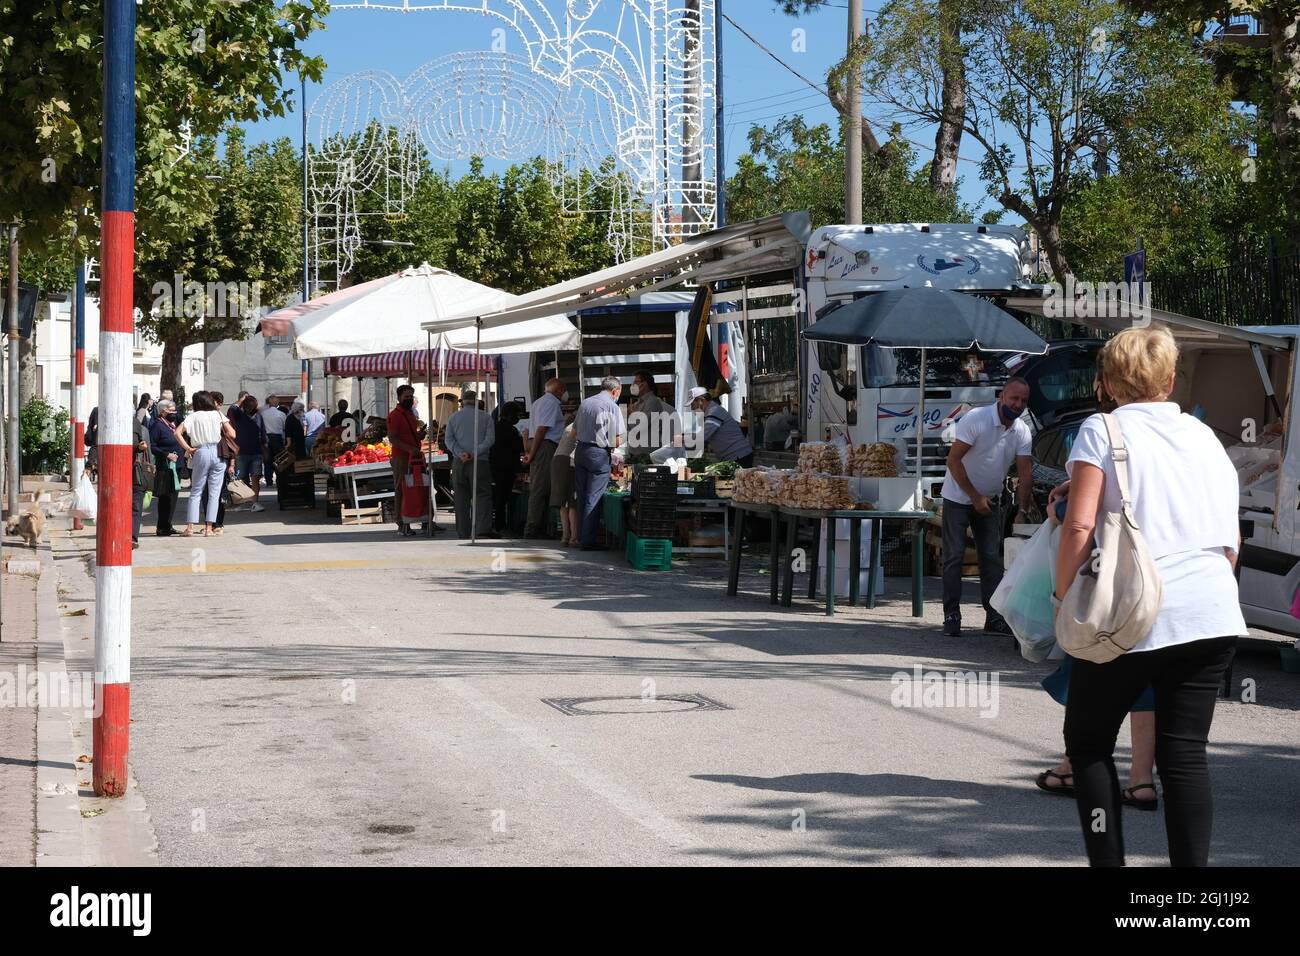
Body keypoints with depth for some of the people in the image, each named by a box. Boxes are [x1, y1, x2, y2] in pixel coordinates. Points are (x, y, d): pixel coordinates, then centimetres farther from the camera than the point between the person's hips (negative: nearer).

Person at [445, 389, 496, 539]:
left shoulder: (453, 418, 11)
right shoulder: (485, 417, 7)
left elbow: (449, 439, 0)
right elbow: (490, 439, -5)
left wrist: (461, 453, -11)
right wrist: (475, 453, -11)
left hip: (459, 462, 2)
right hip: (480, 461, -2)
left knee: (461, 498, 6)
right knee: (482, 495, -6)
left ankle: (463, 533, 6)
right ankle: (483, 529, -22)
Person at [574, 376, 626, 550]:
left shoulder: (585, 403, 13)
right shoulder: (611, 406, -7)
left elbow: (575, 429, 20)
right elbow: (618, 440, -9)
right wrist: (610, 445, 11)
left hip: (580, 450, 7)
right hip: (599, 453, -6)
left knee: (582, 496, 13)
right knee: (593, 499, -4)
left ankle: (581, 536, 18)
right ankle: (588, 540, -4)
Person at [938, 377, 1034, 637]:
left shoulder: (1022, 431, -3)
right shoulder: (975, 419, -20)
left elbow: (1025, 471, -1)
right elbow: (953, 460, -19)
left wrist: (1024, 509, -10)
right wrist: (975, 497, -17)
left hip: (988, 501, 6)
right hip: (959, 497, -5)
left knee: (992, 558, 4)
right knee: (954, 557, -6)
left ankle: (994, 617, 7)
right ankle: (951, 617, -4)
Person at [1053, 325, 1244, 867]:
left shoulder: (1102, 431, -1)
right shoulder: (1204, 437, 14)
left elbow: (1080, 526, -11)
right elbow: (1232, 538, 16)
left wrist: (1064, 599, -1)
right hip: (1213, 615, 4)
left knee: (1088, 740, 12)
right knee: (1185, 751, 6)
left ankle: (1108, 862, 6)